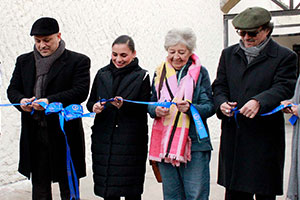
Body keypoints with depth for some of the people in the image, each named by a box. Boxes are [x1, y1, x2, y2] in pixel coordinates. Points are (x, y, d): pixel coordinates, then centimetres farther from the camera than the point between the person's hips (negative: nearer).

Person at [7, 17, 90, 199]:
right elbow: (12, 89, 13)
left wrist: (50, 101, -24)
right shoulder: (24, 61, 13)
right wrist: (21, 100, -11)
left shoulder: (78, 61, -2)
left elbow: (81, 92, -13)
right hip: (34, 134, 4)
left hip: (64, 133, -4)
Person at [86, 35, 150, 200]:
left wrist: (124, 106, -21)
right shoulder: (102, 74, 11)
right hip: (103, 138, 3)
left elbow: (144, 109, -5)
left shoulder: (142, 76, 0)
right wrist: (95, 107, -7)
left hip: (130, 141, -3)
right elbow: (90, 102, 15)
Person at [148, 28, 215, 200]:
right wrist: (156, 110, -10)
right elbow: (151, 103, 13)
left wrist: (190, 108, -23)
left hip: (194, 142, -3)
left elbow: (209, 107, -3)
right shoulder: (160, 72, 11)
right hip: (164, 142, 3)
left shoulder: (199, 72, 2)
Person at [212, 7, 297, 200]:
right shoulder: (229, 54, 14)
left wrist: (259, 102, -30)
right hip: (233, 135, 4)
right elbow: (219, 85, 13)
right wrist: (222, 103, -9)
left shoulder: (284, 56, 0)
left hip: (265, 135, -4)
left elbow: (283, 88, -12)